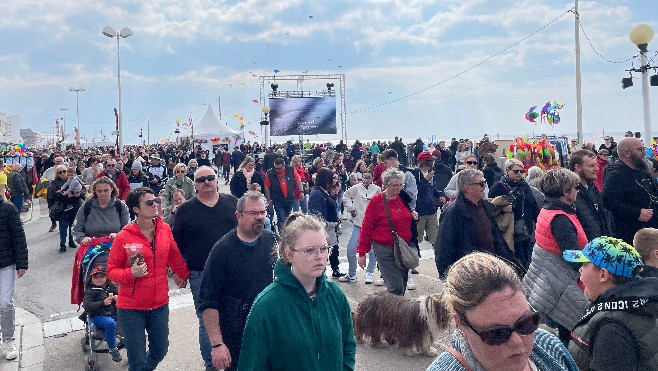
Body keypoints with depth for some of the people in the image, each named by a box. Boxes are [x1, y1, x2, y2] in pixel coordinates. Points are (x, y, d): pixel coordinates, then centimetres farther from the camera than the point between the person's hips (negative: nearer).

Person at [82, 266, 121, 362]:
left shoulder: (112, 287, 11)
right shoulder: (90, 291, -2)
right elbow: (86, 306, -14)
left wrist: (118, 298, -4)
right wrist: (103, 303, -20)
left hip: (114, 314, 5)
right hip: (98, 317, -5)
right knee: (111, 323, -35)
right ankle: (112, 349, -20)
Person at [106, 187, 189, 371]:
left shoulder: (165, 230, -2)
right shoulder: (123, 237, -14)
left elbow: (174, 256, 14)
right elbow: (111, 270, -6)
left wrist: (183, 275, 27)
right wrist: (131, 274, -24)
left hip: (160, 305, 4)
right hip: (131, 308, -4)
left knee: (160, 351, 18)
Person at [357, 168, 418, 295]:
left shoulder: (403, 198, 9)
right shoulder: (376, 201, -8)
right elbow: (366, 227, -7)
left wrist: (414, 217, 2)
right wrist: (362, 253, -8)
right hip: (385, 250, -6)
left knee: (402, 285, 12)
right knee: (396, 287, -13)